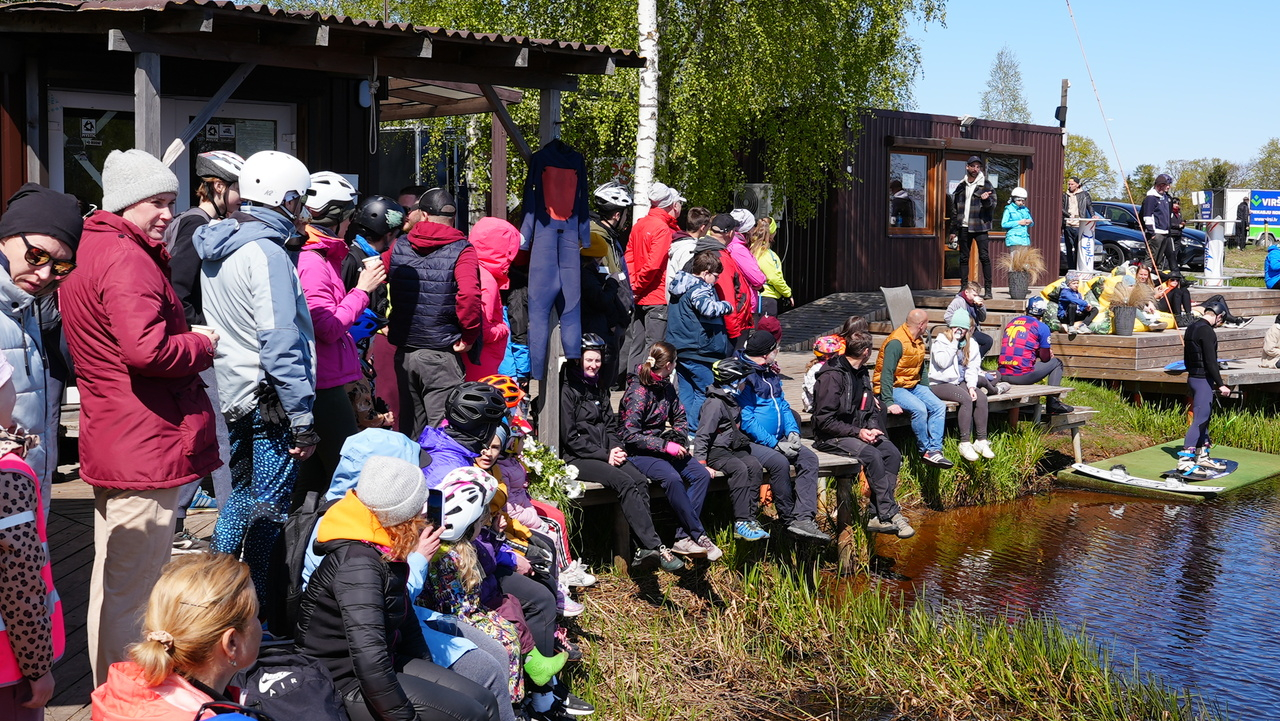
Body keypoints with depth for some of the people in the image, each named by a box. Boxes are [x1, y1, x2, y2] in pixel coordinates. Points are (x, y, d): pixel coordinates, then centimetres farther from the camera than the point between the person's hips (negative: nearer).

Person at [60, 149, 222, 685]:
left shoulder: (88, 251, 17)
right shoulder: (127, 259, -17)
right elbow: (146, 348, -29)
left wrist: (186, 335, 8)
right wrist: (203, 344, -11)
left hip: (109, 446, 11)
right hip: (147, 447, -11)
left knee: (111, 582, 21)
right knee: (135, 592, -3)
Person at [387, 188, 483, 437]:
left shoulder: (399, 247, 5)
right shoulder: (461, 251, -9)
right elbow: (468, 295, -24)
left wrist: (387, 324, 17)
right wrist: (469, 336, -11)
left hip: (404, 352, 5)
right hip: (441, 355, -5)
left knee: (410, 430, 16)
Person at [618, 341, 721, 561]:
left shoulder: (666, 387, 7)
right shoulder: (638, 391, -16)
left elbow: (680, 417, 21)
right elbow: (630, 435, -21)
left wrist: (678, 440, 1)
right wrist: (665, 445, -23)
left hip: (662, 447, 8)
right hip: (638, 452, -8)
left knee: (701, 474, -14)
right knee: (672, 477, -34)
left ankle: (683, 538, -19)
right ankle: (699, 536, -23)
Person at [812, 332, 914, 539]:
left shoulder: (862, 374, 14)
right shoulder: (832, 376, -14)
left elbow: (871, 410, 20)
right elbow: (824, 420, -17)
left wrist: (872, 429, -2)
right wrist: (857, 432, -21)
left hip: (859, 433, 8)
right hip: (831, 438, -8)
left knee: (892, 453, -16)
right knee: (872, 455, -30)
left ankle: (877, 515, -19)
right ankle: (889, 515, -21)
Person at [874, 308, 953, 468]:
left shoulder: (919, 341, 11)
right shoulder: (896, 342, -19)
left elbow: (922, 367, 22)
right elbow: (886, 374, -23)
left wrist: (926, 392, 10)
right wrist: (889, 402, -29)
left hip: (913, 385, 9)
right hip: (894, 387, -9)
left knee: (939, 406, -13)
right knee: (919, 409, -31)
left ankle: (935, 451, -18)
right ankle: (926, 450, -14)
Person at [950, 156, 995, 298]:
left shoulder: (986, 185, 1)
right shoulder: (960, 186, 11)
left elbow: (993, 204, -5)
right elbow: (954, 208, 15)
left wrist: (986, 200, -28)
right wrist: (954, 230, 13)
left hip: (980, 227, -4)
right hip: (964, 227, 4)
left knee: (984, 257, -7)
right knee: (964, 258, 7)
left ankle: (988, 289, -5)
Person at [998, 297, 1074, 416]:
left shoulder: (1012, 322, 17)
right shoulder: (1041, 327, 1)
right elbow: (1045, 358, 7)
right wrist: (1049, 354, 29)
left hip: (1003, 376, 5)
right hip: (1022, 376, -5)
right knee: (1056, 363, 18)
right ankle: (1052, 401, 9)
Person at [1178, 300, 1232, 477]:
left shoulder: (1191, 327, 12)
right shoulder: (1207, 331, -17)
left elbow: (1186, 357, 20)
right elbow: (1210, 361, -21)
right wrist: (1220, 384, -19)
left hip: (1193, 377, 10)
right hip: (1203, 380, -10)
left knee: (1205, 416, 17)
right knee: (1200, 419, -10)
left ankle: (1203, 456, 25)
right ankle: (1185, 460, -14)